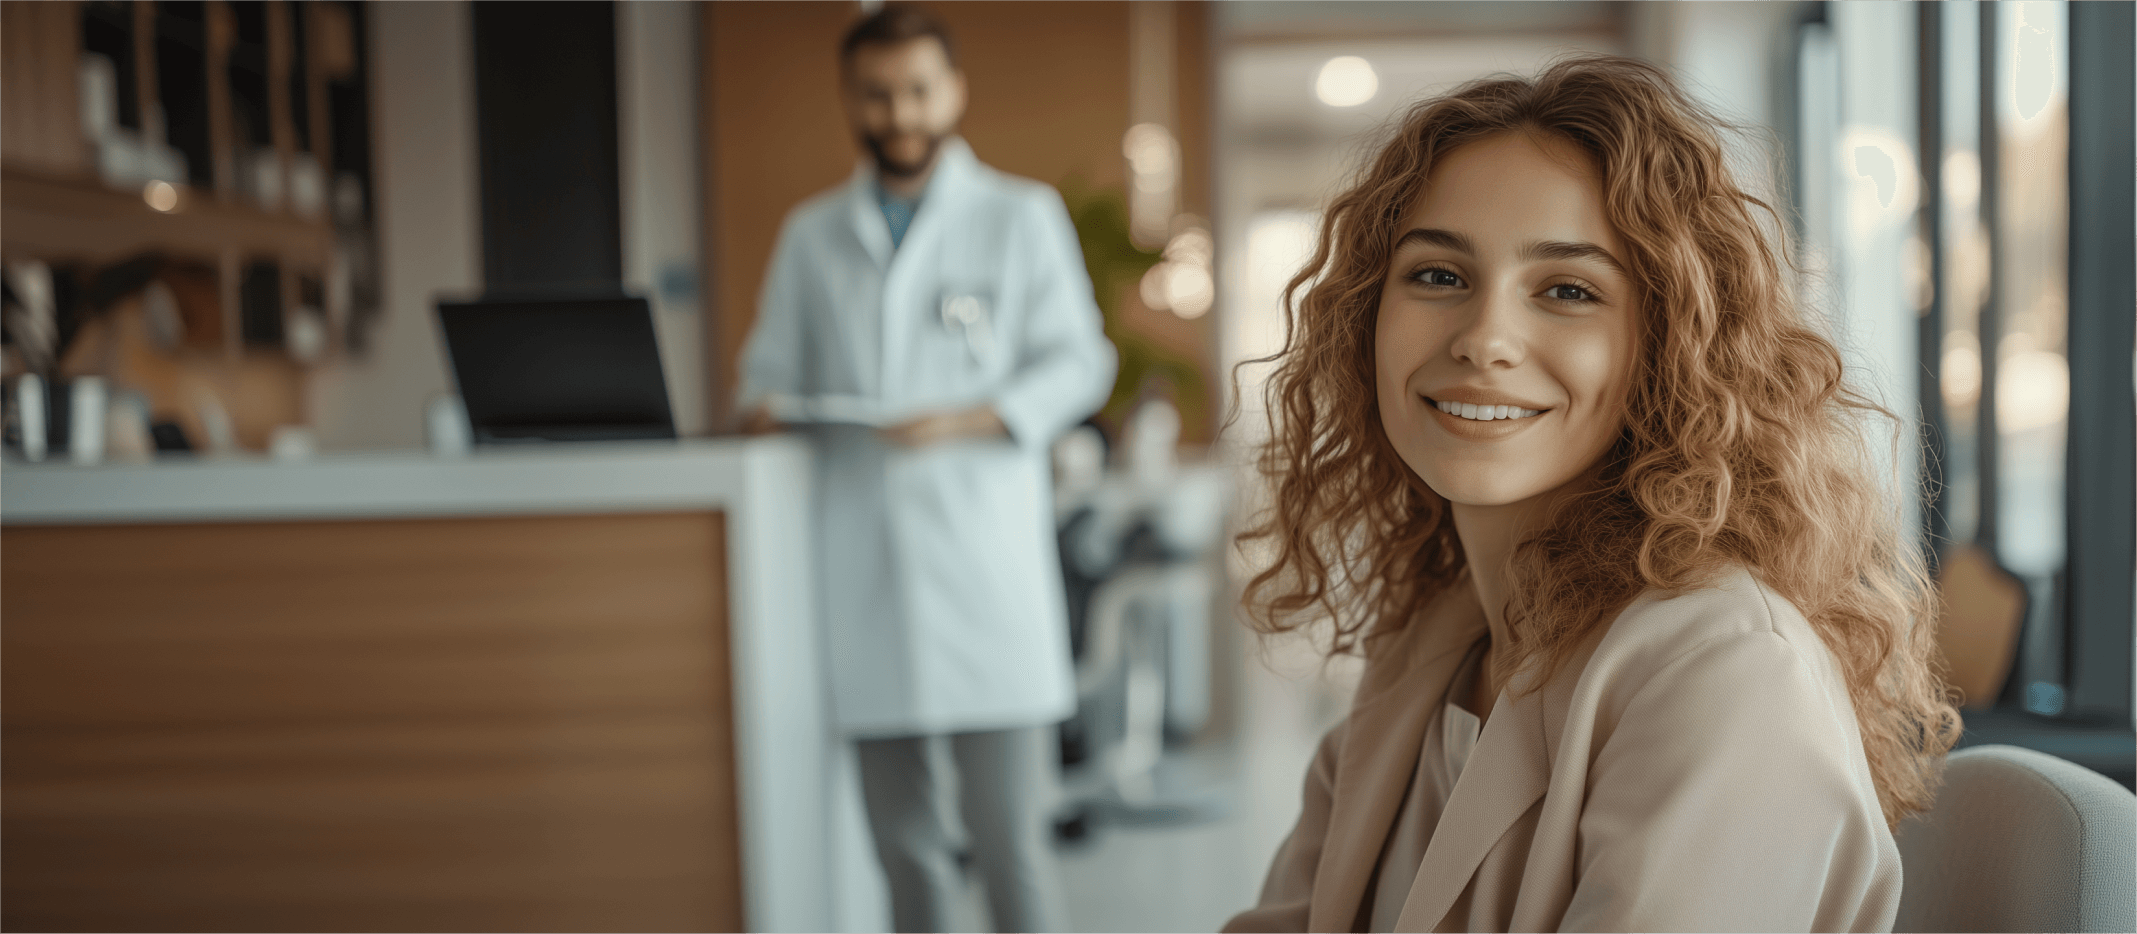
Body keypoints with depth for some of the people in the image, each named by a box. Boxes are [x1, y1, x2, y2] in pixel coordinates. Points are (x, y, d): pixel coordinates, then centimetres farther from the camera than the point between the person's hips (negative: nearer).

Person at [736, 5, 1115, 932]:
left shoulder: (1022, 216, 8)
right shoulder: (812, 232, 16)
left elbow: (1077, 363, 3)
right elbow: (771, 365, 18)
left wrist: (972, 421, -13)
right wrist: (768, 405, -6)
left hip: (986, 568, -3)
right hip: (866, 571, 3)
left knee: (1009, 833, -6)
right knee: (902, 835, 9)